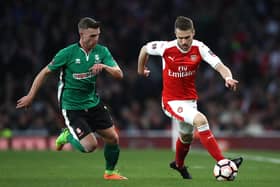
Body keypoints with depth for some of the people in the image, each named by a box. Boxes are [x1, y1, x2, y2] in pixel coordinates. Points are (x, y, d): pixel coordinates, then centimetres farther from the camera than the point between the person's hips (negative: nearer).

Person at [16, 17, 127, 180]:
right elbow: (45, 72, -6)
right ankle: (68, 136, 18)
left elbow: (119, 74, -10)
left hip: (93, 103, 5)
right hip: (72, 107, -5)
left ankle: (110, 172, 28)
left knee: (113, 138, 3)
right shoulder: (67, 54, -17)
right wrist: (30, 97, -2)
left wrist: (105, 66, -31)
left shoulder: (102, 51, -5)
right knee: (90, 145, -14)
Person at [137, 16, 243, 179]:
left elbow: (220, 66, -24)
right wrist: (141, 69, 14)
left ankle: (179, 165, 56)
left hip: (190, 99, 5)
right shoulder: (166, 48, -19)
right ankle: (222, 162, -31)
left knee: (187, 136, 24)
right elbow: (145, 49, 1)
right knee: (201, 120, -28)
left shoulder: (199, 48, -15)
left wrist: (228, 78, -45)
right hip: (172, 101, -4)